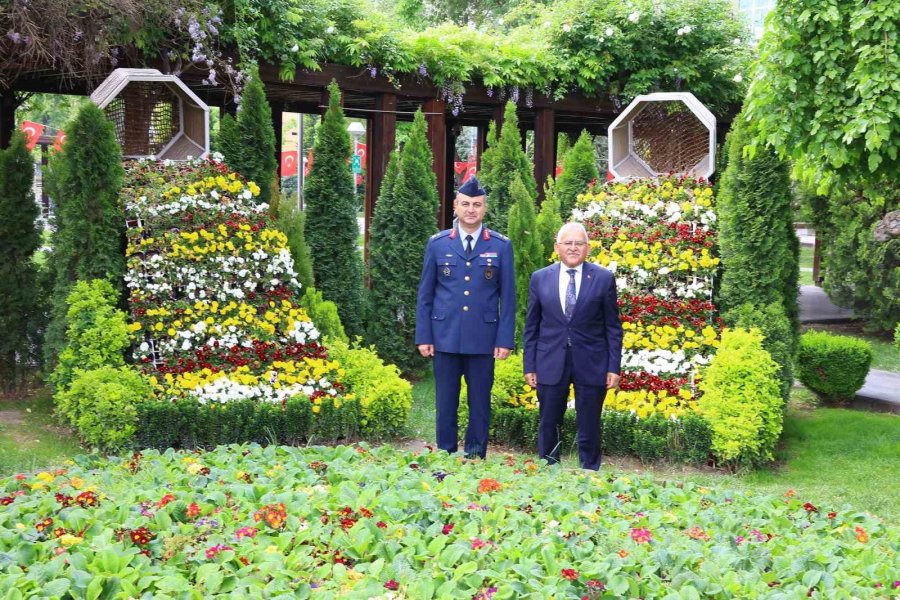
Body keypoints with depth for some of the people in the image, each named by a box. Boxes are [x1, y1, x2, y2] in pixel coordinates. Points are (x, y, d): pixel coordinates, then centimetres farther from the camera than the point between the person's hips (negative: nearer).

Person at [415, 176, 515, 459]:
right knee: (446, 404, 7)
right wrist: (423, 336, 1)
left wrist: (505, 340, -3)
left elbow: (507, 297, 3)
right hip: (445, 337, 1)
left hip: (483, 339, 0)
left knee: (480, 405, 5)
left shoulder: (501, 246, 3)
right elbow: (425, 294, 7)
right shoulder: (437, 244, 5)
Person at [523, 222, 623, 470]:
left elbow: (613, 327, 2)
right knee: (548, 428, 8)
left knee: (589, 430, 6)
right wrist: (529, 366, 3)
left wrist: (614, 367, -3)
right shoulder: (540, 278, 4)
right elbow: (532, 326, 7)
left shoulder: (604, 278, 0)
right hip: (550, 363, 1)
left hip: (590, 365, -1)